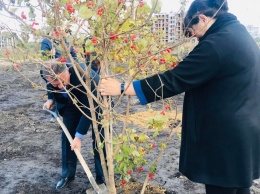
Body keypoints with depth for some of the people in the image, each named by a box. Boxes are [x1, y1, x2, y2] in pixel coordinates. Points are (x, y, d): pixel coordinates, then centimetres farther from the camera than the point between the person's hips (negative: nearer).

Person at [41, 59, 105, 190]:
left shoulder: (84, 77, -44)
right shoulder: (48, 73, -27)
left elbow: (89, 110, -36)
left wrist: (79, 135, -34)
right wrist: (50, 99, -13)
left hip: (95, 104, -5)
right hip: (72, 104, 5)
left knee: (99, 139, -6)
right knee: (67, 136, 5)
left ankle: (102, 177, 11)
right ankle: (67, 174, 21)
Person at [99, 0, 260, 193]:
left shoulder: (216, 44, -22)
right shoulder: (240, 33, 8)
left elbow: (173, 80, -23)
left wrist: (122, 88, -17)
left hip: (226, 140, -9)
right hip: (244, 135, 9)